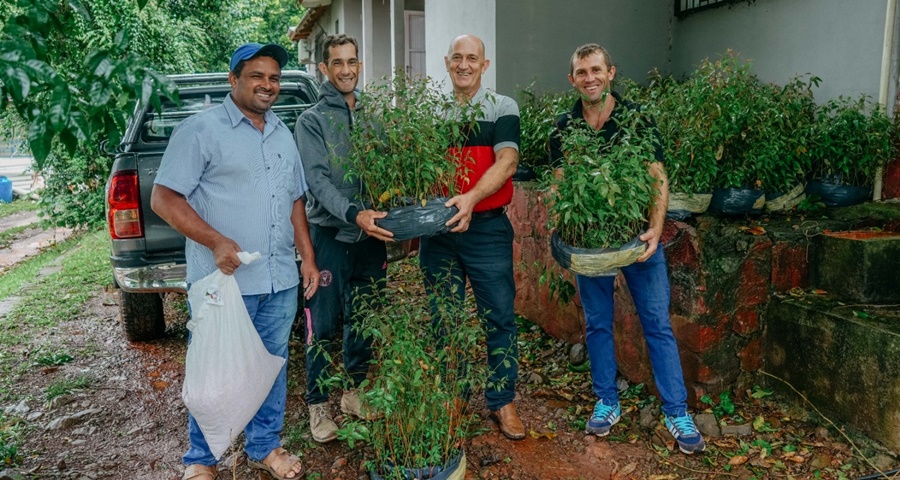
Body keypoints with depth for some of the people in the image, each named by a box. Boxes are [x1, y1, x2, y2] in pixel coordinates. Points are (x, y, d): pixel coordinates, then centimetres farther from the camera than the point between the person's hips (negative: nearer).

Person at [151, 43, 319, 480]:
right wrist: (216, 241, -19)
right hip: (223, 281, -6)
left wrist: (308, 258, 13)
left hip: (281, 281, 6)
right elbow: (164, 198, -10)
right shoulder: (201, 129, -6)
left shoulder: (283, 135, 15)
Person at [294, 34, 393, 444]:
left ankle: (354, 392, 30)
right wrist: (353, 214, -30)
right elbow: (318, 179, -14)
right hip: (330, 234, -4)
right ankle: (317, 404, 16)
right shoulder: (312, 120, -3)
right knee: (323, 325, 1)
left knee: (364, 320, 14)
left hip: (371, 233, 5)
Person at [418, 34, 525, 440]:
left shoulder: (502, 109, 0)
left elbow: (507, 162, -13)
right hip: (437, 230, 3)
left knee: (499, 317, 3)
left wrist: (472, 197, -29)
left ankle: (502, 401, 18)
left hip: (486, 228, -3)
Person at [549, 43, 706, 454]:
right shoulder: (564, 128, 2)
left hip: (638, 236, -2)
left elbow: (658, 178, -6)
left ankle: (676, 412, 11)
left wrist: (656, 229, -21)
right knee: (597, 324, 11)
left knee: (658, 324, 1)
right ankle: (607, 403, 26)